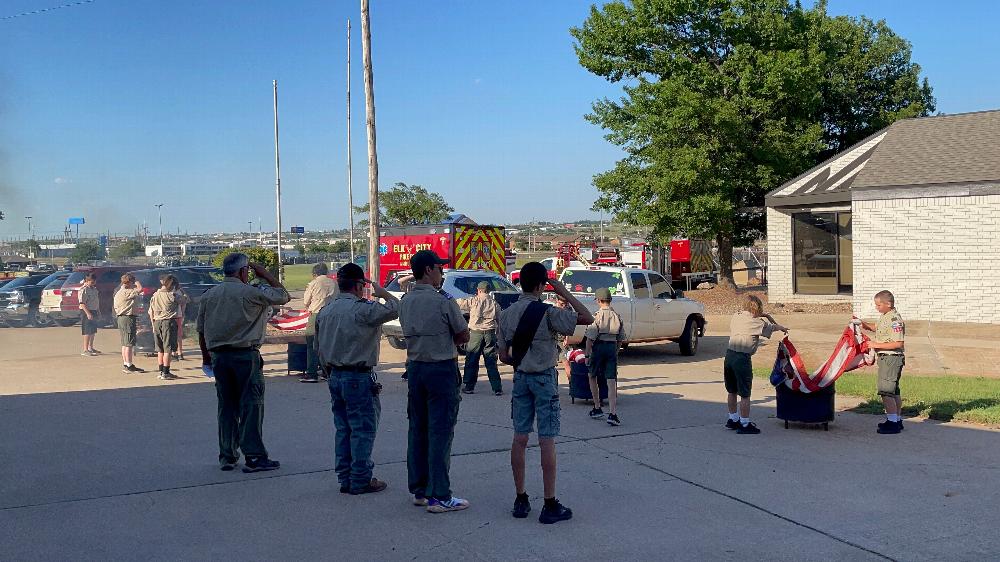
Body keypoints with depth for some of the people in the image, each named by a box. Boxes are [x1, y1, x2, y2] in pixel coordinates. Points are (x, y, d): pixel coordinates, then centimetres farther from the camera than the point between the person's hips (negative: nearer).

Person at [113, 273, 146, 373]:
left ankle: (125, 365, 19)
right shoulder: (126, 292, -16)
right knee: (129, 343, -7)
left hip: (121, 318, 10)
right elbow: (140, 289, -21)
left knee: (125, 343, 14)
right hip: (127, 318, -10)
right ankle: (129, 365, -7)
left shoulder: (119, 292, 14)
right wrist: (137, 282, -2)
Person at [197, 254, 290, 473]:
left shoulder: (208, 295, 8)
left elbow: (201, 330, 12)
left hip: (218, 356, 6)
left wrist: (206, 356, 23)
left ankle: (227, 456, 16)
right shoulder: (251, 293, -8)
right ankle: (254, 456, -2)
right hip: (245, 355, -5)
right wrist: (265, 274, 11)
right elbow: (284, 296, 2)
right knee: (251, 405, -1)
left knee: (226, 405, 12)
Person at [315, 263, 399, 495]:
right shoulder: (363, 309, -16)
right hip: (358, 378, -8)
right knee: (363, 429, -1)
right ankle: (361, 480, 2)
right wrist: (383, 293, 4)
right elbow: (395, 310, -14)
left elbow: (318, 346, 15)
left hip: (335, 377, 8)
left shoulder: (325, 311, 9)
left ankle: (345, 479, 18)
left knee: (343, 429, 13)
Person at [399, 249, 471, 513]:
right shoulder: (443, 302, -15)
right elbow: (463, 336, -7)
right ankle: (439, 496, -1)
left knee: (417, 430, 13)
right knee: (440, 432, -3)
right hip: (441, 370, -7)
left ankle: (419, 490, 21)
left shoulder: (406, 301, 5)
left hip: (414, 367, 7)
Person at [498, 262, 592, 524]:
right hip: (545, 378, -5)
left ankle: (520, 500, 15)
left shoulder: (507, 314, 1)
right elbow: (588, 318, -14)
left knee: (520, 437, 9)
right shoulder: (547, 313, -15)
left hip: (520, 378, 5)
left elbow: (503, 356, 5)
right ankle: (550, 506, 1)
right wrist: (565, 293, -9)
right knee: (547, 440, -2)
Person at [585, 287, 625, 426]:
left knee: (593, 377, 18)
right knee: (612, 381, -1)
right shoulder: (617, 316, 5)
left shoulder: (597, 316, -10)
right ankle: (612, 413, -10)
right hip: (612, 348, 3)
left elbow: (590, 338, -11)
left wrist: (587, 354, -4)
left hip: (599, 347, -3)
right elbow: (621, 339, 11)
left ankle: (597, 408, 22)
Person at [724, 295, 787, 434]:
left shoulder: (735, 317, 10)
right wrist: (782, 328, 32)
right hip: (742, 358, -7)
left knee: (732, 391, 19)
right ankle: (745, 425, 6)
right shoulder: (756, 322, -6)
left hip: (729, 354, 7)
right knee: (745, 394, 2)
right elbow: (772, 327, 9)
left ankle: (733, 419, 31)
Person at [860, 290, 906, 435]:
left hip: (891, 358, -10)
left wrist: (877, 345, -22)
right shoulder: (884, 316, 10)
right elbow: (877, 328, 29)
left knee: (886, 391, -10)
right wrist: (864, 325, 12)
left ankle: (892, 423, -8)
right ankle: (897, 420, 27)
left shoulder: (894, 320, -21)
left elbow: (898, 343, -25)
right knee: (894, 391, 17)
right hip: (885, 358, 11)